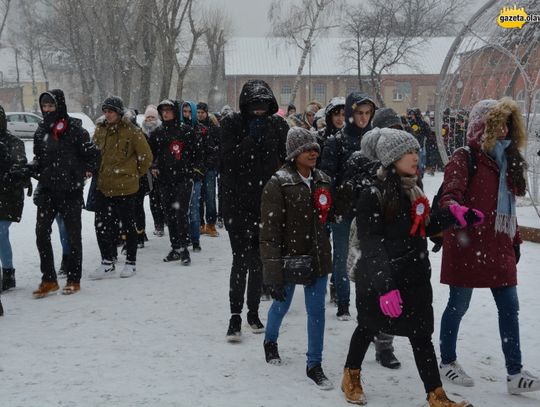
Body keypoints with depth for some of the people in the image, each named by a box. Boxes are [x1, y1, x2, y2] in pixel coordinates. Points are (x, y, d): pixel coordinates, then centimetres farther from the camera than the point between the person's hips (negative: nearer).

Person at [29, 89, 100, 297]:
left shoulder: (74, 128, -8)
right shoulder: (41, 130, 9)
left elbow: (92, 154, -4)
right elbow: (39, 158, 18)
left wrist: (81, 173, -9)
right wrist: (30, 169, -1)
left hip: (71, 190, -5)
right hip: (47, 190, 5)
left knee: (73, 235, 6)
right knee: (41, 233, -1)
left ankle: (74, 280, 16)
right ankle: (49, 280, 8)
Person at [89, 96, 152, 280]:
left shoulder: (132, 131, -11)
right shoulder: (100, 129, 5)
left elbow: (146, 156, -5)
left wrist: (136, 174, 4)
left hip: (125, 187, -5)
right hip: (103, 186, 5)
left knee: (128, 224, 8)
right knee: (101, 224, 4)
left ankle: (131, 262, 21)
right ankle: (107, 263, 15)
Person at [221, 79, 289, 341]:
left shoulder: (277, 125, 5)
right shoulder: (232, 123, -2)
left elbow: (286, 159, 6)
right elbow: (229, 160, -13)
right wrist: (252, 137, -19)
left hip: (266, 200, 3)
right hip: (237, 202, -3)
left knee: (258, 260, 10)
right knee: (241, 259, -8)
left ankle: (253, 312, 23)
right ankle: (235, 316, 0)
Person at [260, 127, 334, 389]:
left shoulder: (323, 180, 3)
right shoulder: (278, 183, -15)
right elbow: (270, 230, -18)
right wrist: (273, 273, -20)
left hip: (317, 257, 4)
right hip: (289, 256, -4)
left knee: (317, 311, 5)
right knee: (282, 303, 17)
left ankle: (314, 365, 17)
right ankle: (270, 341, 47)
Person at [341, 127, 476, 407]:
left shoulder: (413, 191, 7)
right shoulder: (373, 195, -17)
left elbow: (423, 227, 17)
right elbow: (371, 245, -23)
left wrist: (453, 216, 2)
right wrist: (384, 283, -31)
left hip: (414, 278, 6)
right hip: (377, 279, -5)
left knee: (421, 336, 5)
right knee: (369, 327, 14)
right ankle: (351, 377, 38)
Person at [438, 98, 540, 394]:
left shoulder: (507, 160, 14)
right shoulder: (465, 159, -9)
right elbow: (451, 191, -25)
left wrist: (515, 240, 20)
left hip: (498, 247, 7)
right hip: (467, 245, -7)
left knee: (509, 307, 6)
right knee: (459, 304, 5)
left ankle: (515, 374, 11)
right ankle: (447, 362, 24)